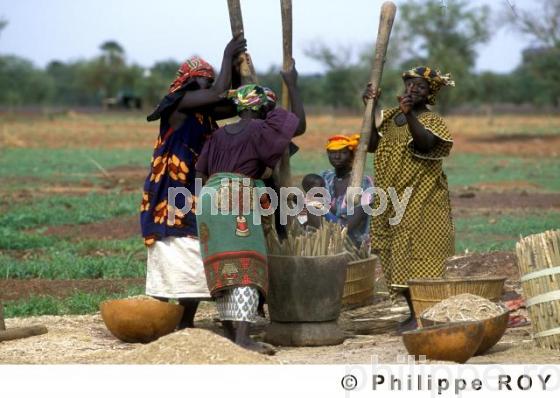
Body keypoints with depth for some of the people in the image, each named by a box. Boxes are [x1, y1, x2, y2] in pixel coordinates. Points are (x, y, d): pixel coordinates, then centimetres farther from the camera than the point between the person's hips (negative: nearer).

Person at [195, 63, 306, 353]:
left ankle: (229, 333, 13)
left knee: (223, 268, 11)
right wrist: (292, 85, 14)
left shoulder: (220, 135, 18)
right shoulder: (259, 130, 0)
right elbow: (299, 125, 5)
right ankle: (243, 338, -20)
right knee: (245, 266, -11)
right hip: (236, 201, -7)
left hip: (209, 198, 8)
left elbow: (200, 171, 15)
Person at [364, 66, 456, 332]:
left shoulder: (431, 121, -6)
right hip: (393, 200, 6)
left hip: (422, 201, -6)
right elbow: (371, 145, 1)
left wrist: (410, 115, -40)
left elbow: (425, 143, -27)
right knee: (399, 258, 8)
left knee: (418, 256, -9)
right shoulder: (390, 117, 12)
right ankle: (414, 313, 16)